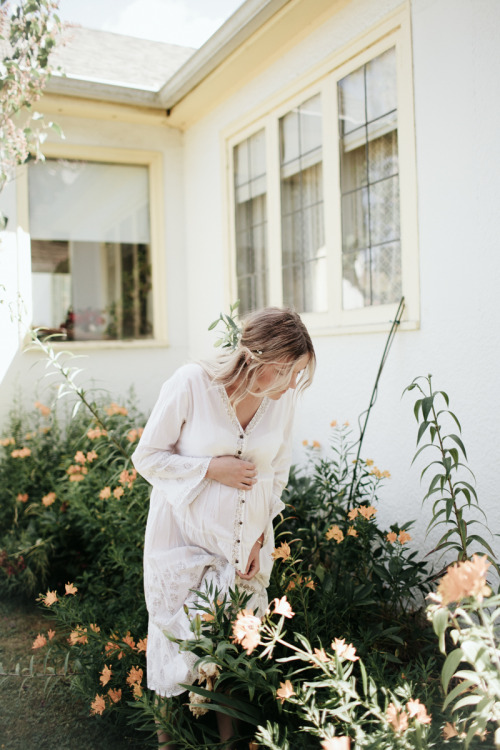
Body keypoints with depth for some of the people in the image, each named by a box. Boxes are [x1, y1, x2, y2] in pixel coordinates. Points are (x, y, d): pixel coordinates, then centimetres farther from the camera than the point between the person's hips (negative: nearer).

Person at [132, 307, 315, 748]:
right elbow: (148, 458, -9)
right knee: (177, 645, 7)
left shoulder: (284, 397, -6)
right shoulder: (191, 384, -19)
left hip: (247, 542, 3)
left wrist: (260, 536, 3)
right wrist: (212, 469, -18)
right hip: (184, 540, -3)